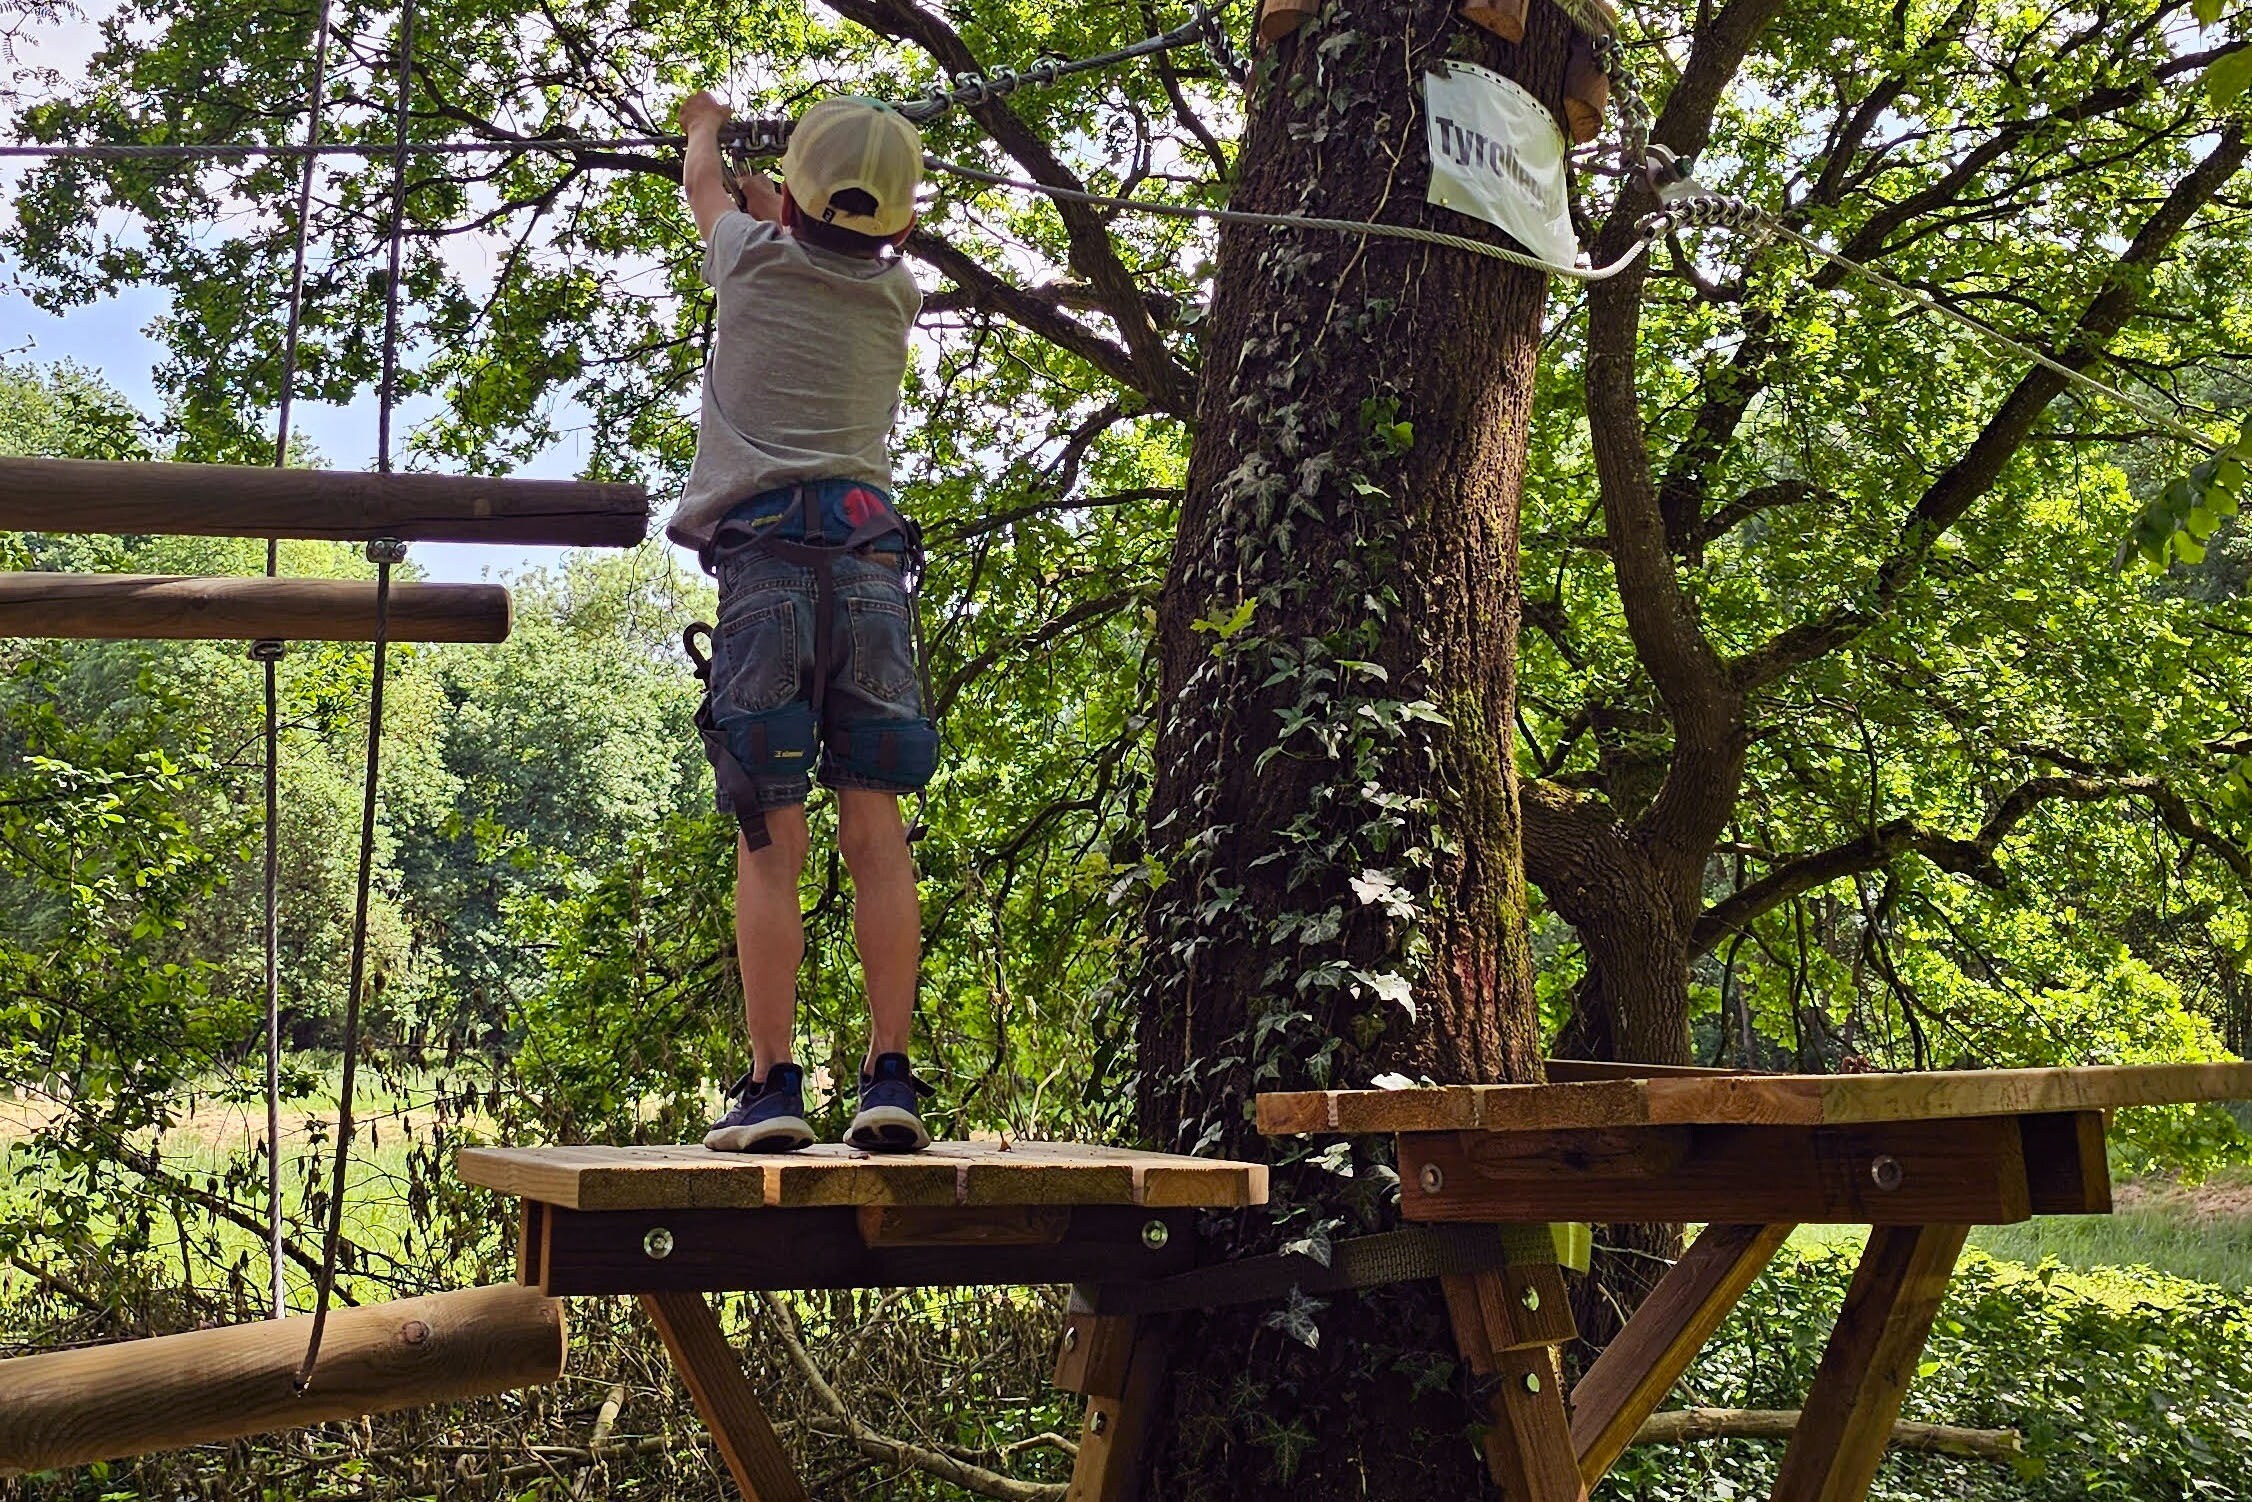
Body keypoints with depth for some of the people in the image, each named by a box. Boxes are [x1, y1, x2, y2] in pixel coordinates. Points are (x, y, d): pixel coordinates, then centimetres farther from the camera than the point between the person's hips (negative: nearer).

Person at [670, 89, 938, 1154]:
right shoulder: (894, 296, 15)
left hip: (767, 558, -2)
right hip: (871, 559, 3)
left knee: (769, 842, -5)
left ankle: (773, 1083, -7)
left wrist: (705, 125, 55)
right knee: (876, 835, -1)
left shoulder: (755, 259, 8)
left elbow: (703, 188, 32)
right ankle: (890, 1078, -4)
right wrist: (776, 209, 60)